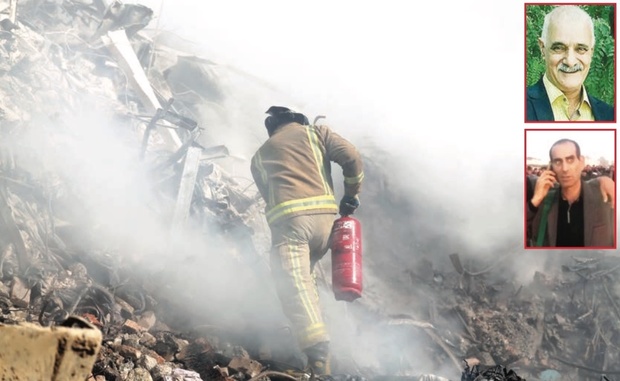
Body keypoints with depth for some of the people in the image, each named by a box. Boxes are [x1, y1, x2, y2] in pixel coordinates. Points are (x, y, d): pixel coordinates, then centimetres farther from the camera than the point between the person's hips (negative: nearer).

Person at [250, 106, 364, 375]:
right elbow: (351, 156, 7)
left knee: (293, 286, -16)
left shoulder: (260, 155, 26)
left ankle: (318, 355, -35)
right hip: (325, 216, 3)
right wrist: (352, 194, 17)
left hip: (288, 219, -3)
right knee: (303, 277, 25)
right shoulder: (316, 133, 21)